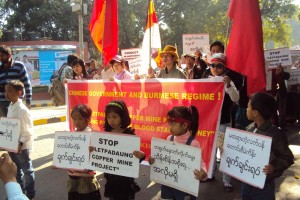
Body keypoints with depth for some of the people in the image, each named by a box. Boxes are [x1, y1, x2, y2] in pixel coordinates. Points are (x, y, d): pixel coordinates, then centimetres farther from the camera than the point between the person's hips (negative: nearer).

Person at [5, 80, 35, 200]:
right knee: (15, 170, 20)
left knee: (27, 170, 9)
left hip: (21, 146, -8)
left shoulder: (22, 109, -20)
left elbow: (28, 130, -19)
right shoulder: (10, 107, 4)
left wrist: (21, 143, -27)